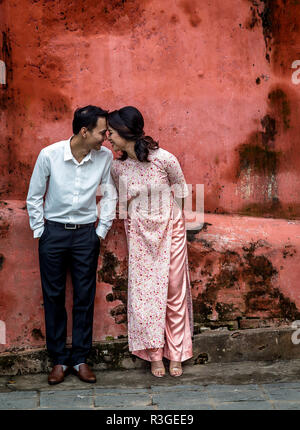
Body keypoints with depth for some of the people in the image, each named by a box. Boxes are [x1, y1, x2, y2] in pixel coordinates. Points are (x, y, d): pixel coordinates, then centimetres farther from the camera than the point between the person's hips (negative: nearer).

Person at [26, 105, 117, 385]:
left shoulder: (105, 156, -8)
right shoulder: (49, 155, -13)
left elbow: (110, 195, 5)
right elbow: (34, 196, -1)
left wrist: (101, 230, 3)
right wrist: (39, 231, -1)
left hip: (86, 233, 1)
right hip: (53, 232, -1)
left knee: (85, 297, 4)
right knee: (53, 296, 5)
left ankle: (80, 359, 17)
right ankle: (59, 359, 18)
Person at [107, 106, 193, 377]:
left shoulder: (164, 159, -16)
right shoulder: (117, 166, -4)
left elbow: (180, 191, 0)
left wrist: (166, 218, 5)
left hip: (169, 230, -2)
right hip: (139, 234, 3)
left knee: (174, 289, 5)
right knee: (144, 291, 1)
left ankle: (176, 354, 18)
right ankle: (155, 354, 14)